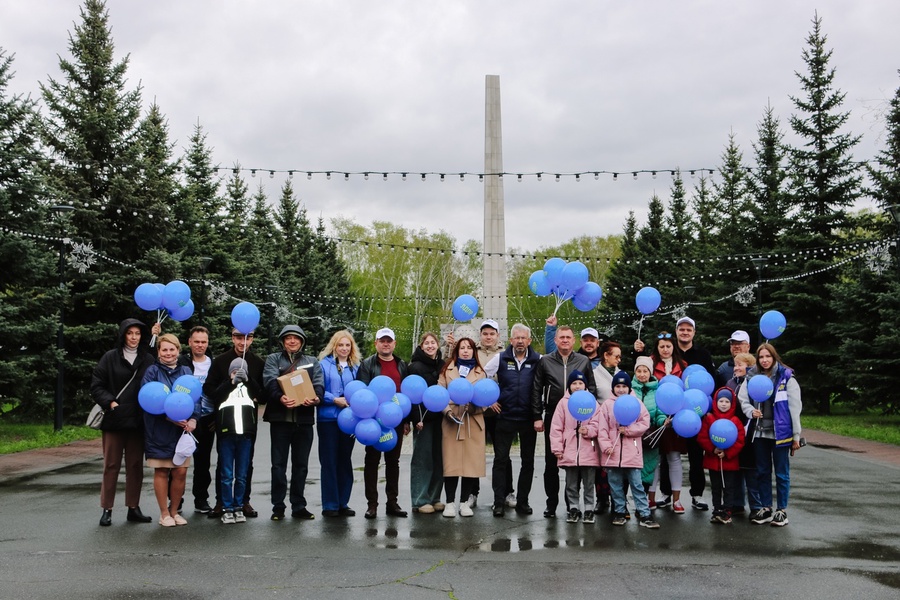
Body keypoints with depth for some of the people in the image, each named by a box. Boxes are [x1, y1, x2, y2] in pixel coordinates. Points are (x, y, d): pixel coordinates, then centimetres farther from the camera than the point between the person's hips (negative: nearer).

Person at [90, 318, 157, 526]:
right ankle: (107, 509, 10)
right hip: (114, 419, -2)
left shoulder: (148, 360, 5)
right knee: (111, 465, 3)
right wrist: (110, 403, -12)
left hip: (138, 421, 2)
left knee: (136, 465, 7)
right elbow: (96, 385, 0)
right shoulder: (110, 357, 1)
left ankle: (133, 508, 16)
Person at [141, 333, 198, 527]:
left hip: (182, 429, 3)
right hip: (159, 430, -3)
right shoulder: (152, 371, 0)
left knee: (181, 472, 2)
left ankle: (174, 511, 17)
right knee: (161, 472, 3)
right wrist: (169, 417, -18)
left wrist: (193, 419, -9)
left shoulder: (186, 372, 12)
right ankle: (164, 513, 14)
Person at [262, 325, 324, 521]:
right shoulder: (273, 359, 9)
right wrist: (279, 397, -30)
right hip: (280, 418, -2)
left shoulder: (313, 362, 16)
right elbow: (270, 381, -9)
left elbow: (319, 384, 1)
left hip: (304, 419, 2)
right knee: (278, 464, 1)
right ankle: (278, 507, 8)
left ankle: (299, 506, 15)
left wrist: (315, 397, -22)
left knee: (301, 465, 7)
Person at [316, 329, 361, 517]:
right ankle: (330, 505, 6)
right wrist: (335, 400, -14)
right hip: (328, 419, -4)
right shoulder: (324, 364, -1)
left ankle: (343, 503, 17)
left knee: (345, 461, 9)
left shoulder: (356, 367, 11)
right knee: (329, 462, 0)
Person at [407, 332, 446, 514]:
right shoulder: (416, 366, -4)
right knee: (422, 458, -3)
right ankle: (420, 501, 2)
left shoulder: (442, 365, 14)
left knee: (438, 459, 7)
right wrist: (417, 418, -16)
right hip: (423, 418, -6)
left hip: (439, 418, 6)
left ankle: (434, 498, 16)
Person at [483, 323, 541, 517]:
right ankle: (499, 501, 6)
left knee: (528, 461, 8)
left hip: (529, 418, 1)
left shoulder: (538, 360, -2)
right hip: (505, 417, 0)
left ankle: (522, 501, 18)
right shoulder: (500, 358, 0)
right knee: (501, 459, 0)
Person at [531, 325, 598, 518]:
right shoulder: (545, 361, 5)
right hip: (552, 417, 0)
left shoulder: (584, 361, 7)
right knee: (551, 462, 4)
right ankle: (551, 504, 12)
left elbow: (592, 388, 9)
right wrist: (537, 417, -2)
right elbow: (536, 391, 4)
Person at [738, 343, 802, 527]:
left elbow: (795, 408, -5)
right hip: (760, 433, 4)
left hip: (780, 433, -4)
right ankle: (766, 509, 22)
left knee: (782, 474, 5)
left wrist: (796, 436, -7)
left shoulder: (786, 378, -5)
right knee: (762, 472, 12)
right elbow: (743, 399, 8)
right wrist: (751, 411, -14)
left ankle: (782, 511, 15)